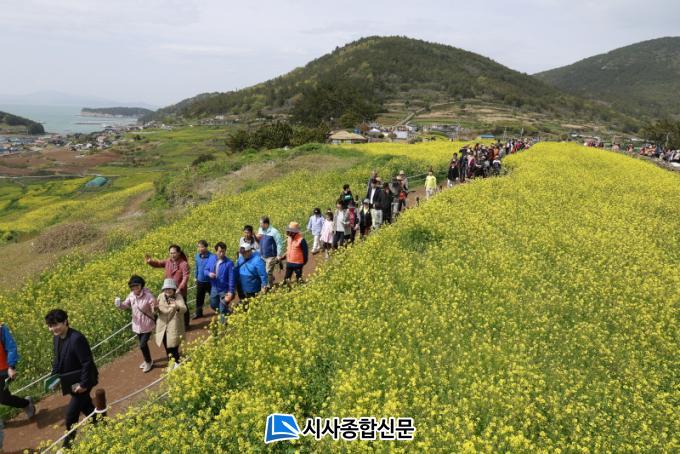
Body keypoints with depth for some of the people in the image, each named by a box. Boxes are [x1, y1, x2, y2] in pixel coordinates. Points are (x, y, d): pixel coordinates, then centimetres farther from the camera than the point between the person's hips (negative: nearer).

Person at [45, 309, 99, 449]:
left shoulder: (76, 339, -30)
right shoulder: (57, 337, -2)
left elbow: (88, 363, -27)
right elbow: (58, 359, 13)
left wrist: (83, 384, -24)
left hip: (82, 381, -8)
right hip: (71, 382, 8)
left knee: (71, 413, -2)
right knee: (86, 407, 22)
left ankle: (68, 443, 16)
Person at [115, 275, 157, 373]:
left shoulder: (148, 296, -24)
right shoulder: (131, 295, -8)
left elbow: (154, 310, -23)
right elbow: (125, 306, -2)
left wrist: (154, 307, -46)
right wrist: (119, 304, -24)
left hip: (147, 325, -6)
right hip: (137, 325, 6)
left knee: (143, 345, -3)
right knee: (142, 344, 21)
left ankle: (149, 362, 25)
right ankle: (147, 360, 45)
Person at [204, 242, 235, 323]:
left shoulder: (229, 263, -20)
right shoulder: (211, 259, -5)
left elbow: (231, 278, -17)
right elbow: (205, 270, 6)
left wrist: (231, 291, -19)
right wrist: (209, 273, -19)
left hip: (225, 290, -6)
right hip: (214, 288, 6)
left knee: (223, 310, 3)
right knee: (213, 305, 24)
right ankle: (227, 312, 48)